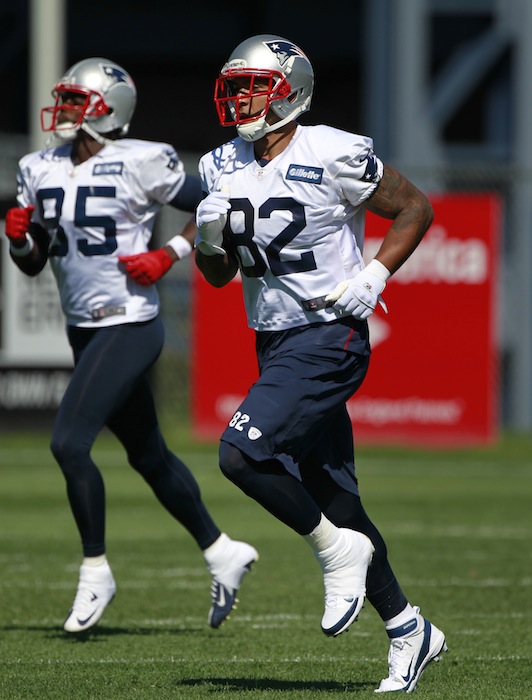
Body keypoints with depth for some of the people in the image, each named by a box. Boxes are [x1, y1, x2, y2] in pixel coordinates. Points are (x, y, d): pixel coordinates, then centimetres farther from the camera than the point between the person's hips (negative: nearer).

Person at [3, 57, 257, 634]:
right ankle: (221, 551, 31)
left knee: (69, 442, -16)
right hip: (83, 329, 8)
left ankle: (95, 572, -2)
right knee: (147, 455, 16)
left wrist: (169, 255, -13)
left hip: (128, 325, -8)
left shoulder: (141, 164, -12)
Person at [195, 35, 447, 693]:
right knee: (331, 501, 9)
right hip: (275, 344, 8)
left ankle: (338, 551, -2)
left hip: (329, 339, -8)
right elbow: (220, 274, 15)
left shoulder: (334, 157, -14)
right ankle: (408, 629, 19)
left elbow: (415, 209, -4)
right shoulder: (223, 168, 6)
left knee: (241, 453, -21)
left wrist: (373, 278, -13)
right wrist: (210, 238, -6)